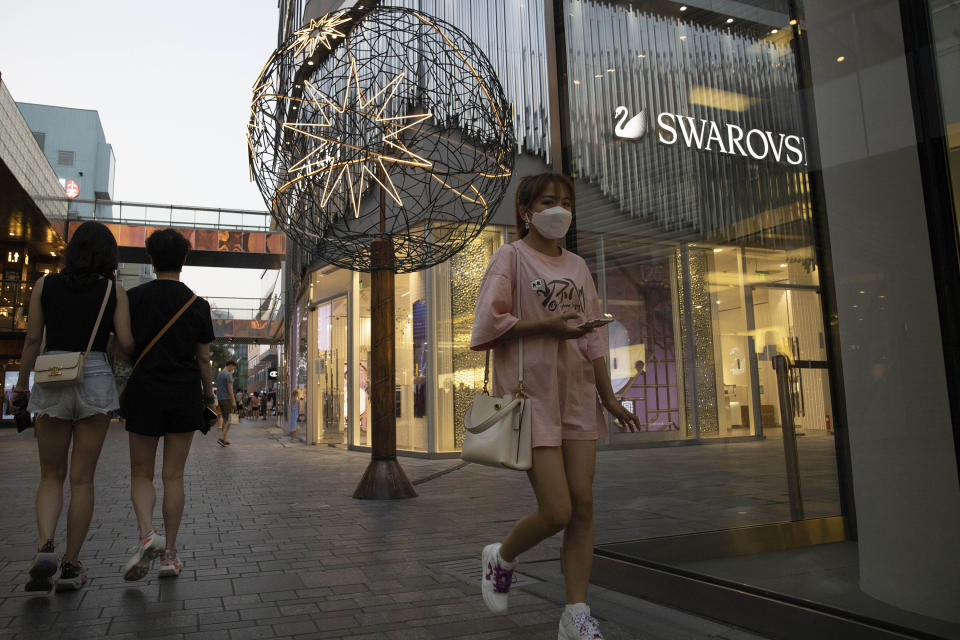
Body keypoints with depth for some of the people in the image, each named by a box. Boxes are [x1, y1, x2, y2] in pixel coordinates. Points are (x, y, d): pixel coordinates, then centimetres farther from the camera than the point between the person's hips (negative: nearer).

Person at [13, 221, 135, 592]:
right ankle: (71, 565, 11)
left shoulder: (45, 285, 4)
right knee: (82, 479, 7)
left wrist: (21, 383, 16)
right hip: (96, 380, -1)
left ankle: (45, 547, -9)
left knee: (51, 476, 13)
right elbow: (127, 343, -5)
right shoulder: (114, 290, -1)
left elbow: (32, 341, 4)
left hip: (51, 382, 1)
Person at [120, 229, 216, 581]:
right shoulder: (197, 304, 1)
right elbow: (203, 359, 3)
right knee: (173, 476, 7)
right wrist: (209, 397, 12)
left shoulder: (134, 298, -1)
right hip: (185, 393, 1)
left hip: (144, 391, -1)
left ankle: (147, 533, -13)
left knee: (141, 473, 11)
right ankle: (169, 554, 10)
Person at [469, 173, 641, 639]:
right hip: (530, 394, -6)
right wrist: (548, 324, -16)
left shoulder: (578, 266, 16)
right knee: (556, 512, -9)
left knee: (583, 504, 2)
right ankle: (501, 557, 23)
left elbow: (593, 337, 15)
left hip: (578, 396, 6)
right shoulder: (510, 257, -2)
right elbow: (486, 326, -10)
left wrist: (608, 397, 9)